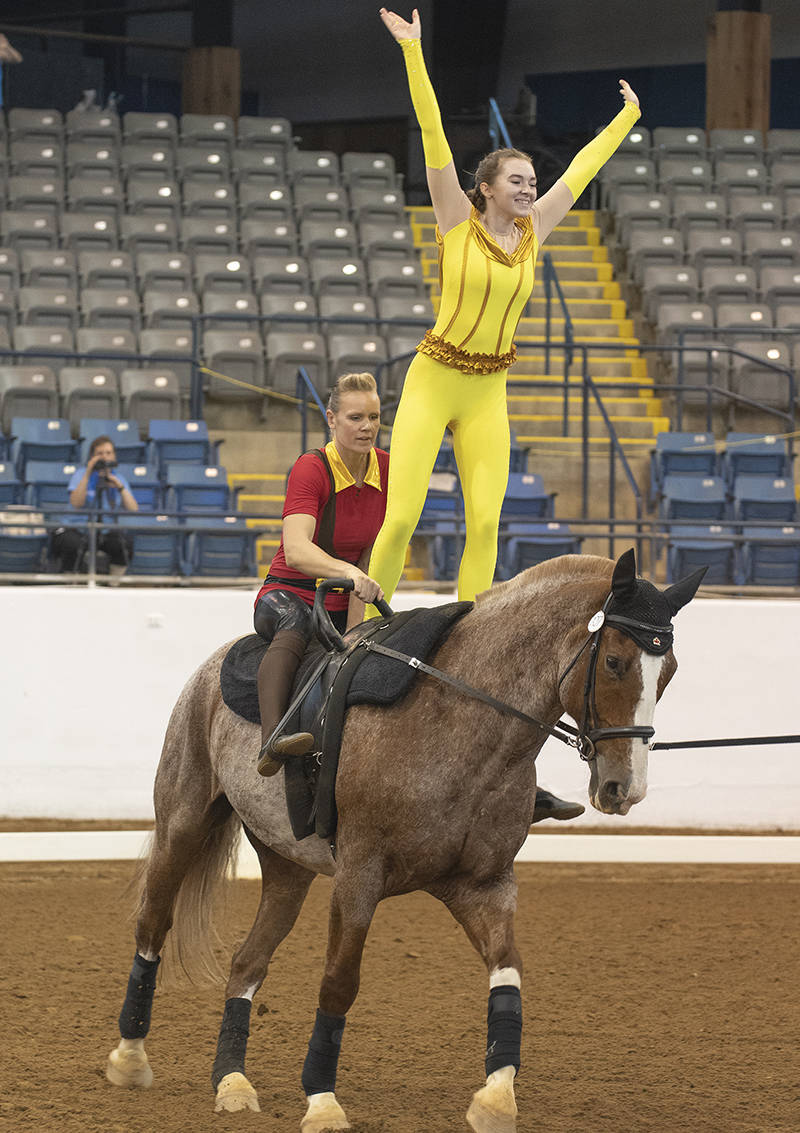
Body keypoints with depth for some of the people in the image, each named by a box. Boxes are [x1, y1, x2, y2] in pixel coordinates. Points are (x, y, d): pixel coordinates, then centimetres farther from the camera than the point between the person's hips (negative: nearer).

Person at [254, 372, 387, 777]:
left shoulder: (389, 471, 0)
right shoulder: (311, 469, -17)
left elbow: (373, 559, -2)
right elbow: (296, 551, -33)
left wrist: (353, 632, -14)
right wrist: (349, 573, -52)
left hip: (343, 606, 6)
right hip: (290, 595, -6)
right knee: (296, 624, -41)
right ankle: (271, 741, -60)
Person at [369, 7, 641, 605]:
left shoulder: (532, 230, 7)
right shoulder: (458, 219, -4)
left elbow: (580, 170, 18)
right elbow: (433, 134, -10)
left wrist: (627, 118, 29)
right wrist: (413, 51, -15)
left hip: (488, 396, 4)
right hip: (432, 381, -4)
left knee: (485, 523, -5)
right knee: (401, 518, -10)